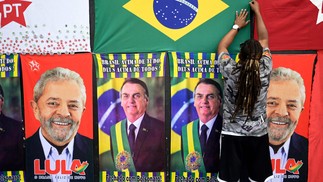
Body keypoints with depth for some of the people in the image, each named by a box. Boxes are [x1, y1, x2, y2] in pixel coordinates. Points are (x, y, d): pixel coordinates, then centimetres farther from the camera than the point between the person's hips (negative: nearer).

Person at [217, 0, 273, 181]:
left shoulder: (231, 71, -12)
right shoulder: (265, 70, -7)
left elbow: (222, 47, 8)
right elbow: (264, 40, 9)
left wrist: (237, 26, 20)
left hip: (233, 135, -1)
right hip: (258, 135, 2)